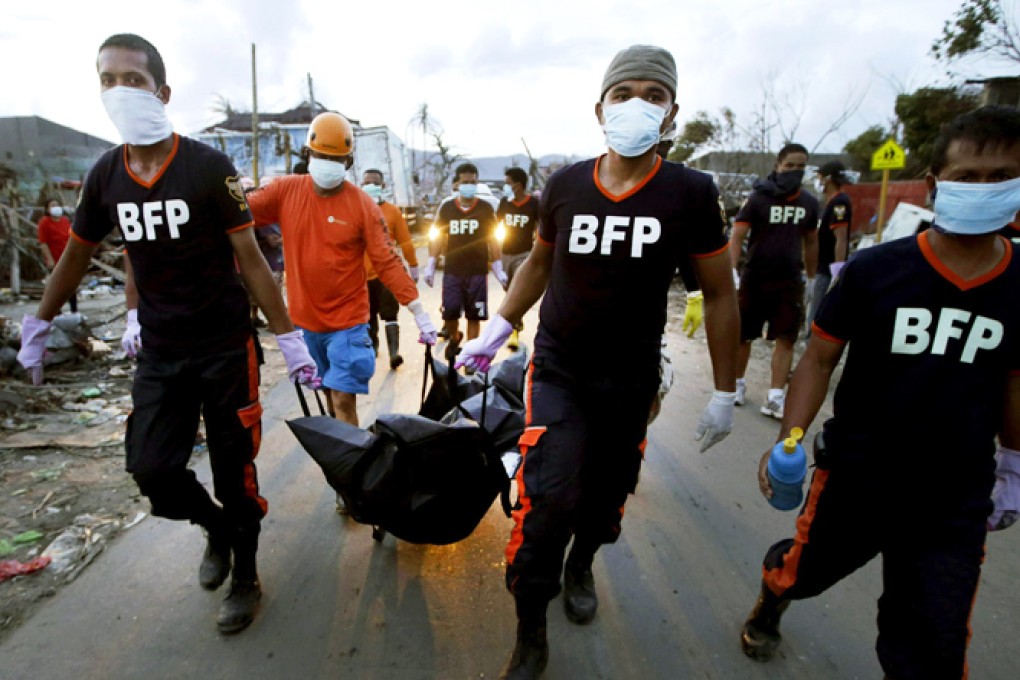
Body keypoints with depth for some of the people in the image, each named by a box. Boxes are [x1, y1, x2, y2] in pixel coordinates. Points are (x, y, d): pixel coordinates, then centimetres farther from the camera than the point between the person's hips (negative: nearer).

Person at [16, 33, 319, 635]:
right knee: (151, 469, -1)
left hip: (225, 347, -4)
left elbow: (250, 258, -10)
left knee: (233, 471, 5)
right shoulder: (105, 175, 4)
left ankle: (245, 578, 28)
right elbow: (76, 256, 17)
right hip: (159, 353, 4)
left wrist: (290, 337, -12)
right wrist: (39, 325, 23)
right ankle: (218, 528, 31)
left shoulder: (209, 167, -10)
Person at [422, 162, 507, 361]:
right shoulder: (446, 207, 4)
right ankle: (454, 338, 32)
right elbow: (437, 237, 9)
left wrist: (498, 269, 2)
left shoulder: (486, 208, 1)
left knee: (474, 317, 3)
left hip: (477, 272, -1)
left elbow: (492, 240, 5)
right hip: (452, 271, 1)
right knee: (449, 314, 0)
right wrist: (430, 266, 3)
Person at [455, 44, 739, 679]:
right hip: (558, 371, 0)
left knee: (606, 495, 14)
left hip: (631, 382, 0)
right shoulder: (565, 185, -4)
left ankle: (581, 567, 50)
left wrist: (725, 393, 1)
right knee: (548, 499, -11)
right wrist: (499, 329, 7)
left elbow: (719, 294, -1)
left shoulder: (691, 193, -9)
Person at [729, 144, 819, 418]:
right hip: (755, 279, -3)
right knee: (743, 335, 6)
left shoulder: (809, 203, 6)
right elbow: (737, 236, -14)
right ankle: (737, 383, 26)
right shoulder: (758, 198, -8)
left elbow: (810, 241, 17)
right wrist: (732, 271, -27)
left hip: (790, 281, 4)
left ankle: (775, 398, 5)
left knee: (786, 339, 0)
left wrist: (811, 277, 18)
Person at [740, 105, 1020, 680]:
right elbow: (820, 359, -8)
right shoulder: (873, 270, -13)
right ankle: (769, 605, 54)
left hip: (955, 504, 3)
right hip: (854, 479, -2)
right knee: (800, 572, 19)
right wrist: (789, 440, -20)